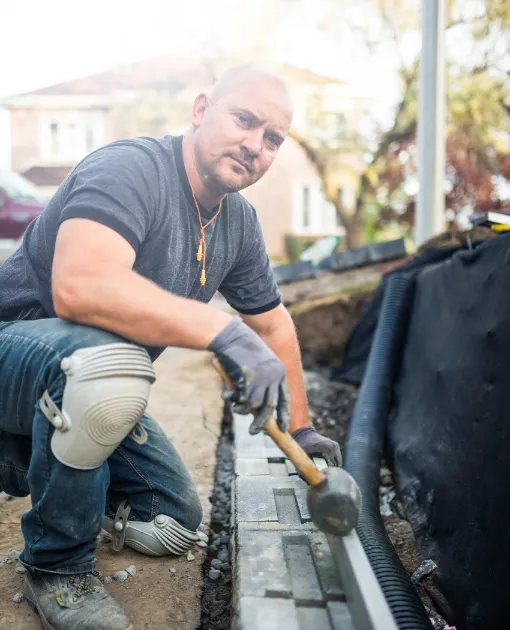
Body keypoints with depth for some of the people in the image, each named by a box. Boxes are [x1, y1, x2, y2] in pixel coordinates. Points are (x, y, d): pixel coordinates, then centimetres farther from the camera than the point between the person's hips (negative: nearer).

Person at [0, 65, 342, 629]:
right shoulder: (128, 169, -25)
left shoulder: (238, 222, 1)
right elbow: (78, 287, -42)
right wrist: (224, 332, -45)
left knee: (173, 527, 9)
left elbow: (272, 323, 12)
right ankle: (56, 566, -16)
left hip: (82, 376, 8)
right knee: (107, 361, -42)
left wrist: (300, 429, 17)